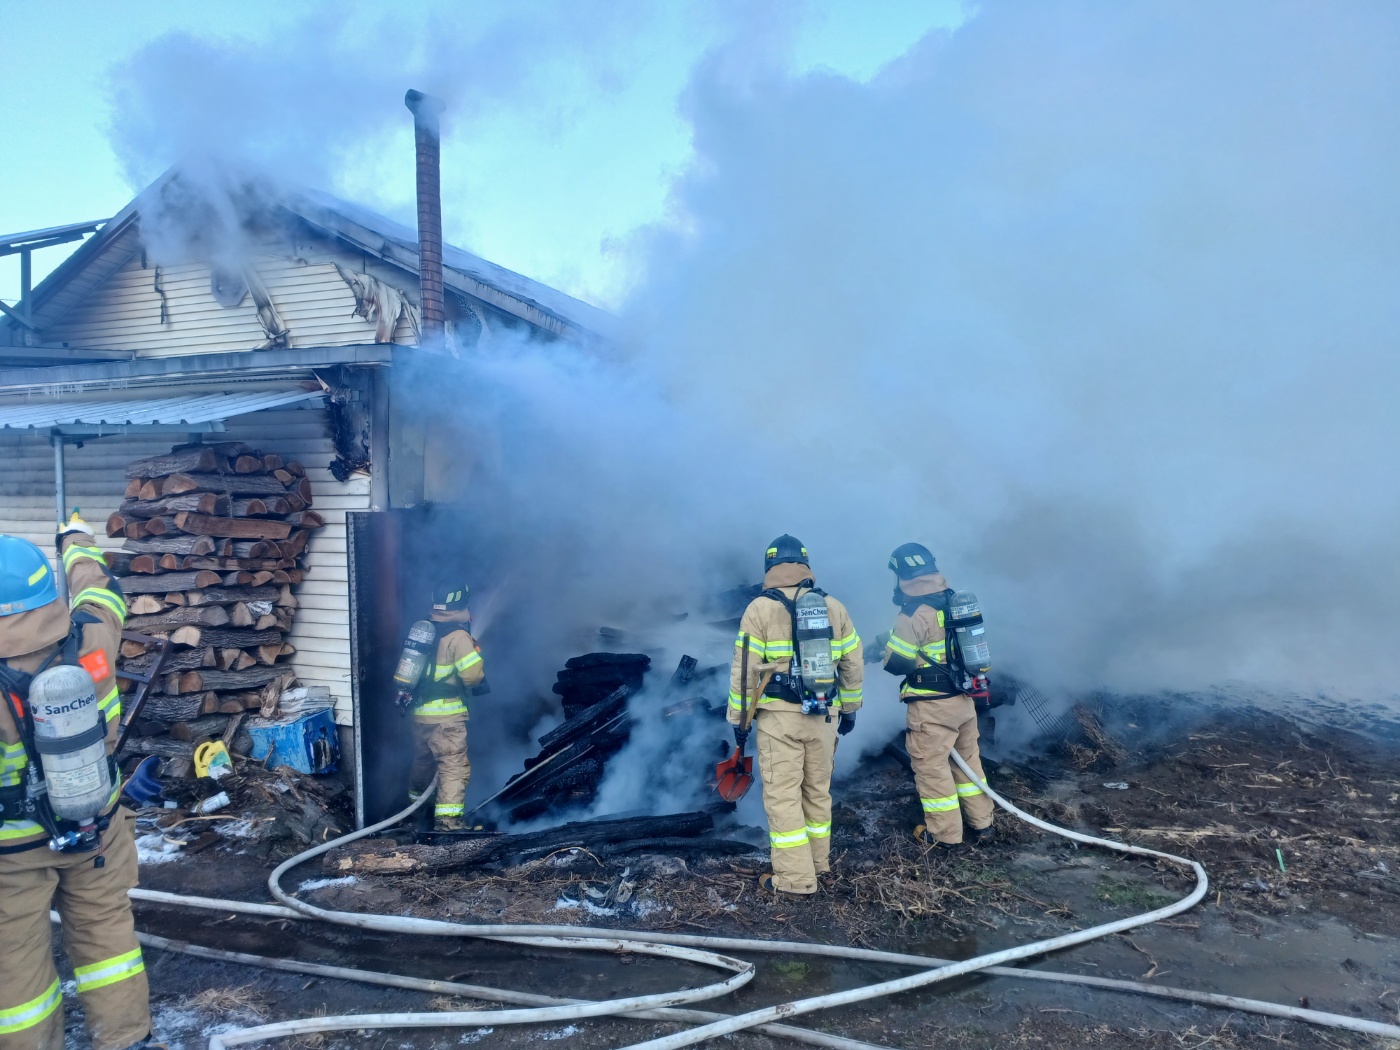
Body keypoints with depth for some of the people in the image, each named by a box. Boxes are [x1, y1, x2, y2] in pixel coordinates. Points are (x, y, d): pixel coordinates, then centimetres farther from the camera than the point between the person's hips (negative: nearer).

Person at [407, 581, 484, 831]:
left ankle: (415, 802, 44)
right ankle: (448, 818, -13)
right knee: (454, 765, -6)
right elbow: (473, 676, -15)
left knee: (423, 760, 25)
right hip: (446, 714, -8)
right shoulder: (458, 636, -13)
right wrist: (476, 651, 3)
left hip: (419, 711, 8)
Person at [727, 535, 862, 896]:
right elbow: (853, 665, 10)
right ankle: (818, 860, 30)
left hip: (779, 716, -4)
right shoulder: (834, 606, 6)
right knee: (817, 789, 18)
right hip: (824, 715, 4)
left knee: (783, 794, 2)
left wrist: (738, 718, 1)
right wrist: (850, 709, 21)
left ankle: (795, 877, 4)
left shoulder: (761, 608, -6)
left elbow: (745, 670, -7)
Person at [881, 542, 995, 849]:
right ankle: (981, 824, 30)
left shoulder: (914, 612, -18)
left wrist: (888, 648, 3)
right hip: (964, 698, 8)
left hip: (932, 704, -8)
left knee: (931, 767, 5)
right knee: (968, 759, 20)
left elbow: (896, 662, -18)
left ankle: (944, 835, 14)